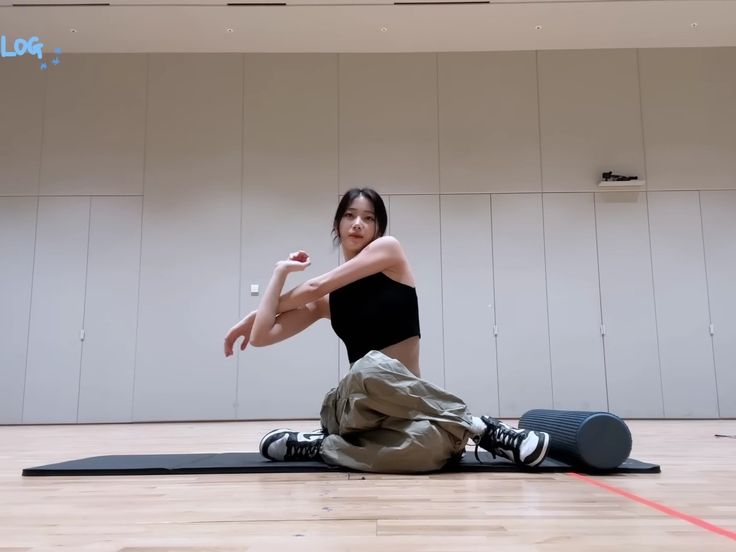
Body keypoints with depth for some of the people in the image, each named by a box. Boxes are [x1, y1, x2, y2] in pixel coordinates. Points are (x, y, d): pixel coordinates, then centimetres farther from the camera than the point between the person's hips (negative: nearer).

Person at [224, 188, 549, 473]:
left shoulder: (389, 249, 3)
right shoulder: (325, 301, 10)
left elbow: (315, 287, -2)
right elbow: (261, 337, 1)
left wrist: (254, 317, 12)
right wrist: (282, 270, 10)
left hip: (406, 399, -2)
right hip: (355, 402, 2)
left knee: (429, 446, -39)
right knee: (372, 368, -37)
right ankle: (475, 425, -17)